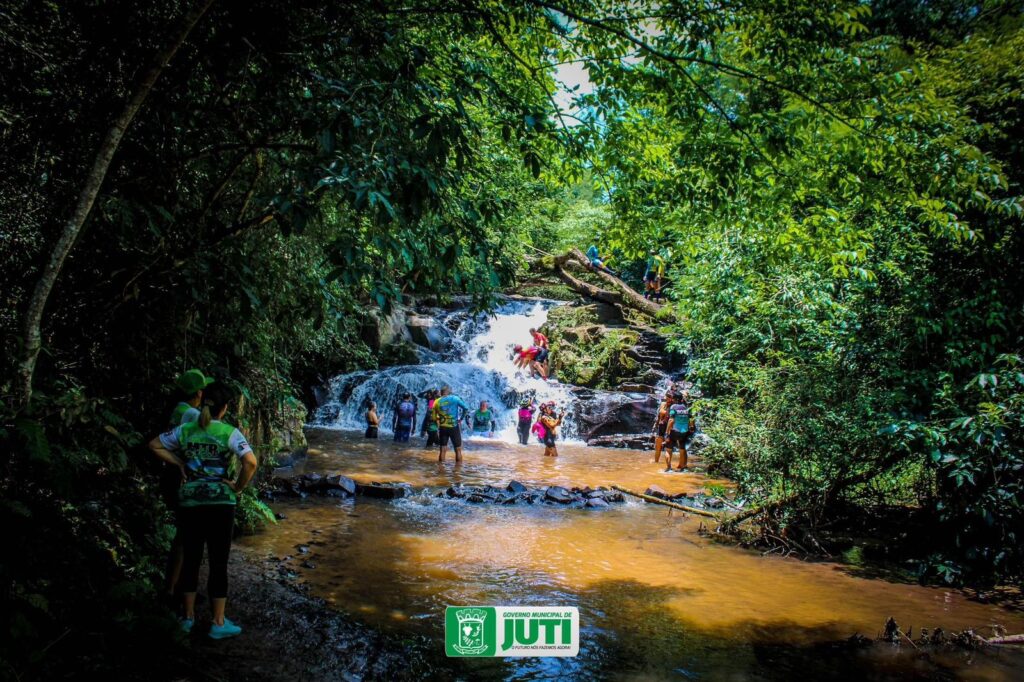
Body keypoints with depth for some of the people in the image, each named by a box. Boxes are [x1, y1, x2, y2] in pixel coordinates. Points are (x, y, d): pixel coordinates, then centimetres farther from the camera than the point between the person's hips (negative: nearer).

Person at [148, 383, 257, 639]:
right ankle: (219, 623, 12)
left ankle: (189, 617, 27)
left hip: (189, 502, 4)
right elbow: (250, 462, -22)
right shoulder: (230, 433, -9)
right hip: (220, 503, -4)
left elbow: (154, 445, 15)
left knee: (191, 560, 16)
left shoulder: (185, 430, 4)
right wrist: (238, 487, -7)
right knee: (218, 563, 5)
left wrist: (179, 464, 12)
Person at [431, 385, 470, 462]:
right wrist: (461, 418, 2)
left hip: (443, 428, 2)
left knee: (442, 450, 8)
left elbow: (434, 417, 3)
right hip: (454, 427, -2)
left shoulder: (437, 402, 1)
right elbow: (466, 408, -10)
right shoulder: (455, 398, -5)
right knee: (458, 449, 8)